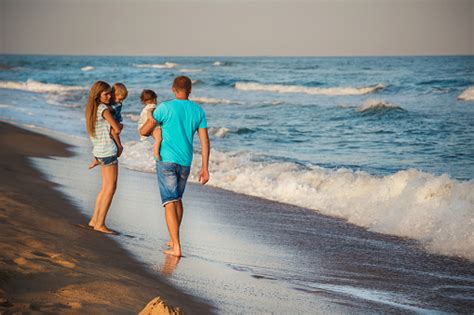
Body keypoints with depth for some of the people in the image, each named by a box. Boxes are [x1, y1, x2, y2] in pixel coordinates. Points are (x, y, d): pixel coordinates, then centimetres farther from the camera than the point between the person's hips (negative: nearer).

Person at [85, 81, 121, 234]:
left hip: (99, 152, 9)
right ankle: (100, 223, -4)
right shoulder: (104, 109, -16)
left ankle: (94, 220, 18)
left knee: (106, 187, 16)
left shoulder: (91, 109, 11)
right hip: (108, 152, -9)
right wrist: (119, 125, 6)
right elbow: (117, 129, -14)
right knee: (111, 187, -4)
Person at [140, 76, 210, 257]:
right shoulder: (198, 111, 3)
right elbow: (205, 141, 0)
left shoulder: (165, 108, -8)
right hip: (185, 162, 4)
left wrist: (150, 119, 19)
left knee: (170, 202, -5)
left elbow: (144, 132, -4)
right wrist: (205, 167, 4)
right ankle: (174, 240, 33)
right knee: (178, 199, 23)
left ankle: (176, 247, -11)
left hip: (166, 160, -4)